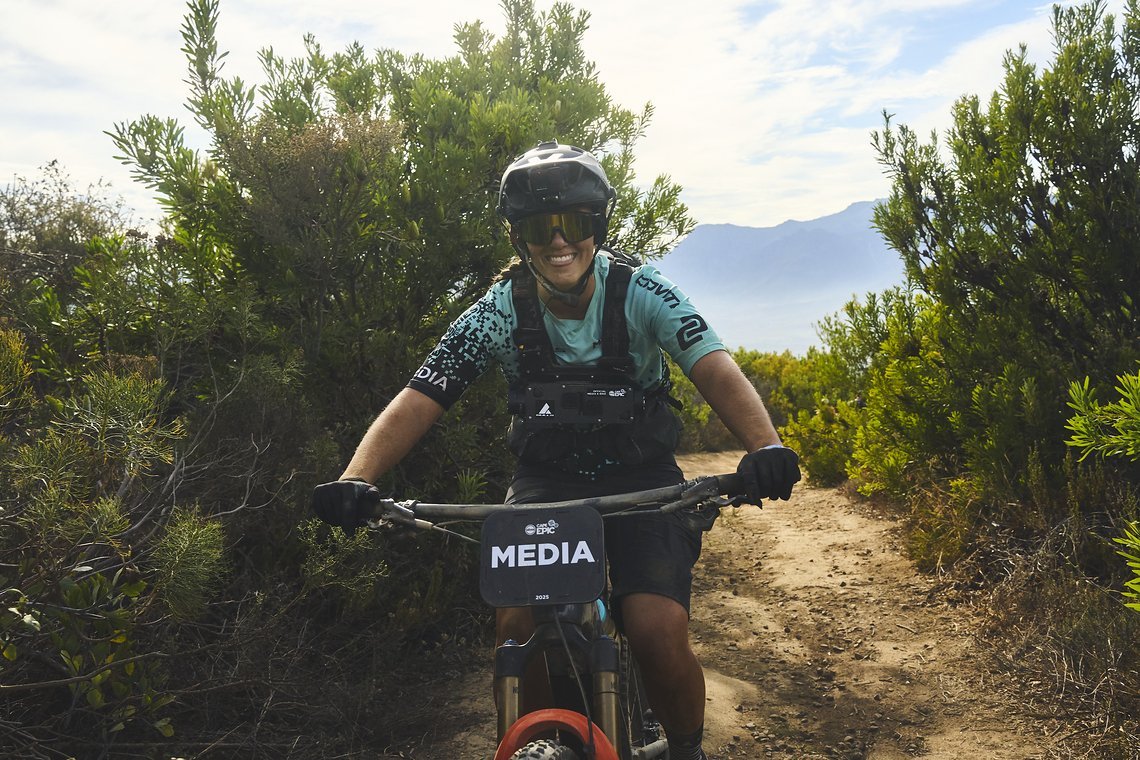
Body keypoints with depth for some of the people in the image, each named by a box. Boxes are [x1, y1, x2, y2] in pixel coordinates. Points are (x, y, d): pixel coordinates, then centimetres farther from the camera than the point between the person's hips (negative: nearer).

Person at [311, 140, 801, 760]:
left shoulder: (639, 291, -14)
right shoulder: (501, 312, -11)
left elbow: (714, 368, -26)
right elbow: (417, 401, -16)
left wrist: (765, 447, -46)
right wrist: (355, 479, -33)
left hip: (640, 477, -1)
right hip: (547, 480, 2)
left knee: (658, 631, -21)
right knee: (516, 625, -20)